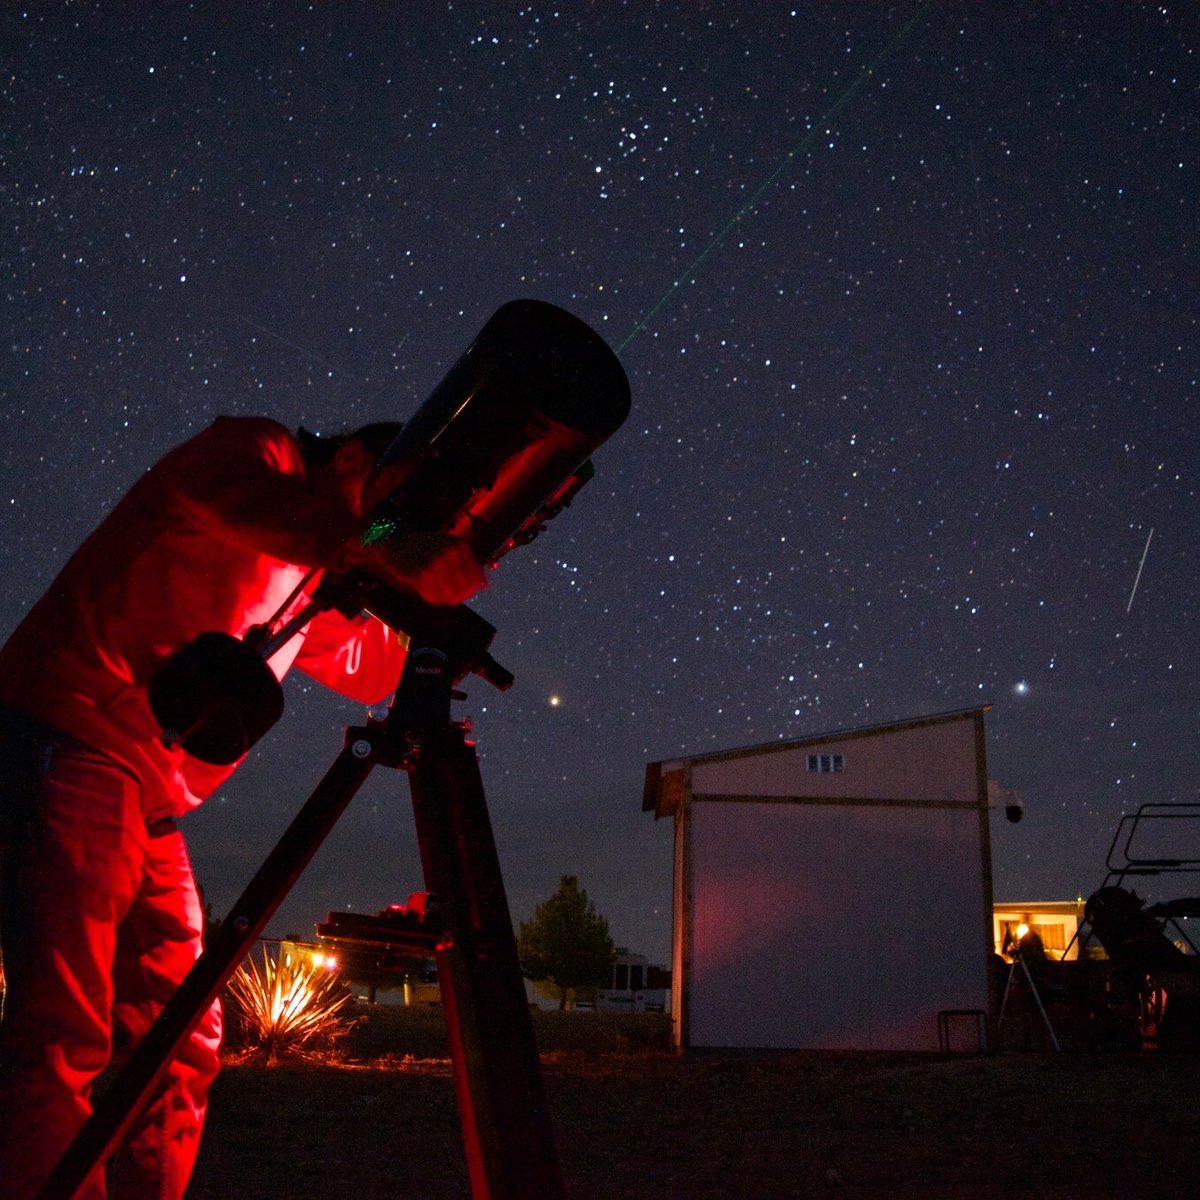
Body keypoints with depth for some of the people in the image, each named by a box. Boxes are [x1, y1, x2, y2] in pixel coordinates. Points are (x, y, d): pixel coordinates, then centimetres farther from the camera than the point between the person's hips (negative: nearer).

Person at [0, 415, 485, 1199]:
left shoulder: (309, 575, 24)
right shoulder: (257, 450, -1)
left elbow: (369, 668, 25)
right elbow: (255, 500, -24)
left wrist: (442, 576, 14)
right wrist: (386, 549, -38)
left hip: (152, 807, 9)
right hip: (70, 745, -9)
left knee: (180, 1046, 6)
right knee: (63, 1039, -15)